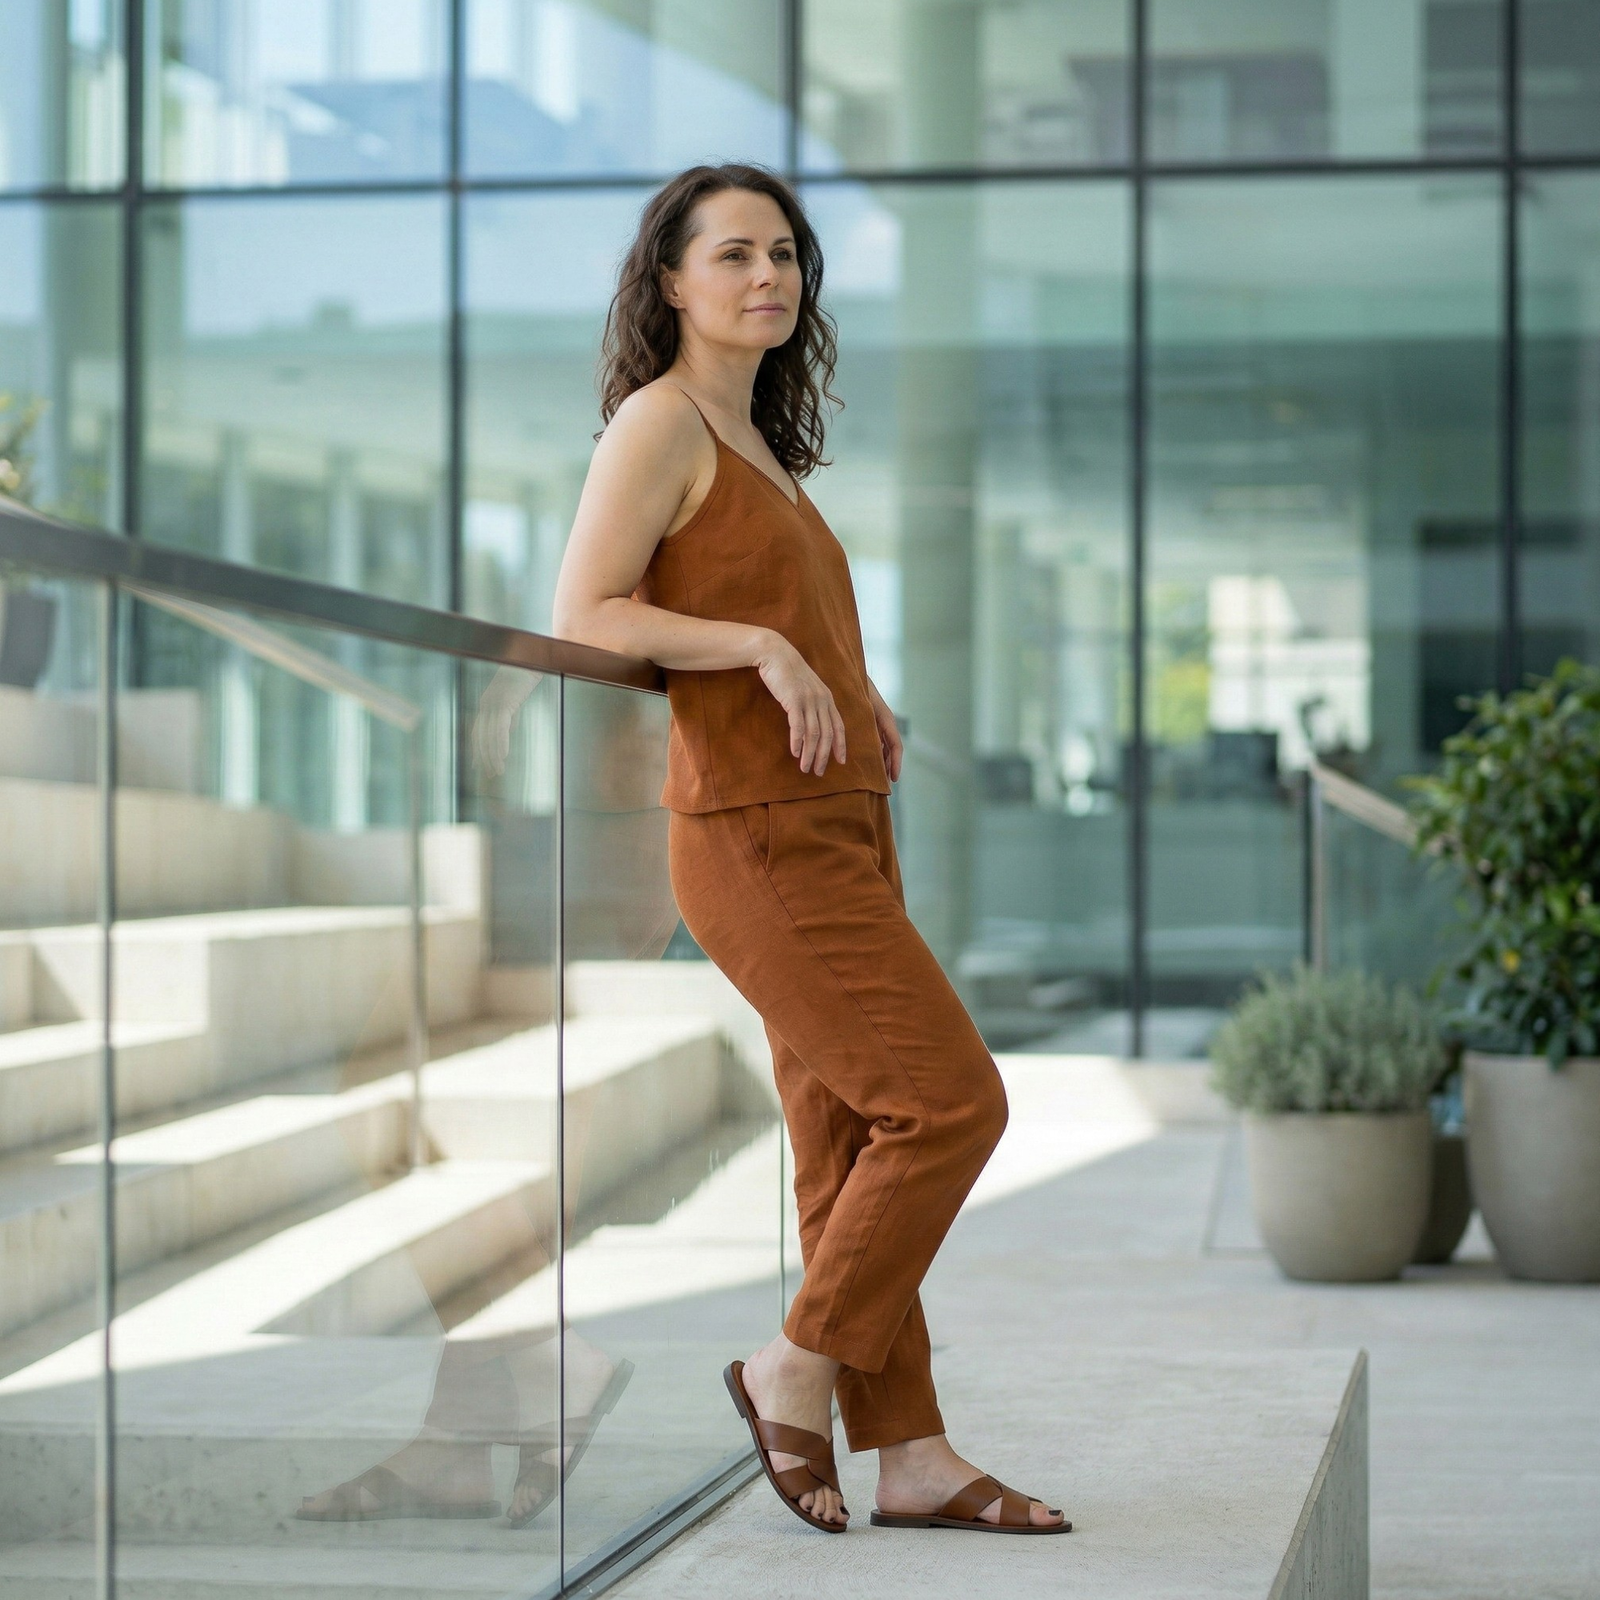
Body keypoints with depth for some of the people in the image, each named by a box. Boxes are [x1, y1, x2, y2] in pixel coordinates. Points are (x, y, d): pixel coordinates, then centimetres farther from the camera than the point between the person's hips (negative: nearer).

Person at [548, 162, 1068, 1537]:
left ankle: (910, 1454, 11)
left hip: (836, 831, 9)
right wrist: (763, 648, -20)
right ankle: (796, 1372, 2)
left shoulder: (758, 444, 19)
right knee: (950, 1100, -10)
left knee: (853, 1144, 8)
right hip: (759, 837, -9)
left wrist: (856, 691, 13)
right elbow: (583, 615, -15)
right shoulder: (660, 422, -7)